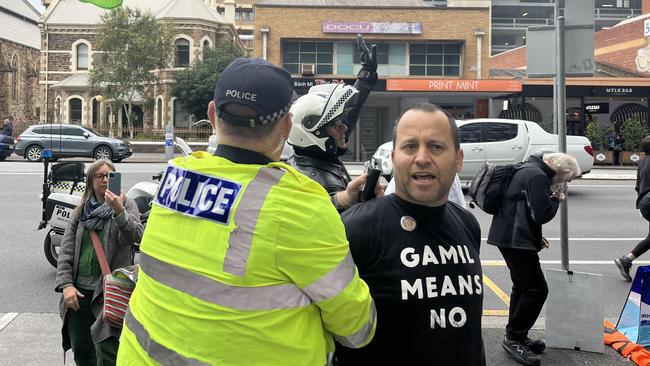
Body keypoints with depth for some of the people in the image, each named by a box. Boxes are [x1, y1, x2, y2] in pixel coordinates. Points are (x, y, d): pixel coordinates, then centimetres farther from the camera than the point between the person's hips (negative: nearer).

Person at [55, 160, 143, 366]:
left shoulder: (126, 205, 1)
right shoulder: (82, 210, 12)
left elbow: (135, 236, -17)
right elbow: (66, 249, 8)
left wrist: (119, 211, -33)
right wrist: (66, 285, -4)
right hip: (79, 290, 5)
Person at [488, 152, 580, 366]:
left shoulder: (529, 170, 18)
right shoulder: (537, 176, -16)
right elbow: (542, 214, -21)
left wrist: (536, 237, 20)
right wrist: (556, 200, -1)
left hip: (510, 236, 11)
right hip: (515, 239, -11)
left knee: (523, 286, 17)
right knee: (537, 290, -8)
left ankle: (515, 337, 25)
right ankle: (514, 338, -1)